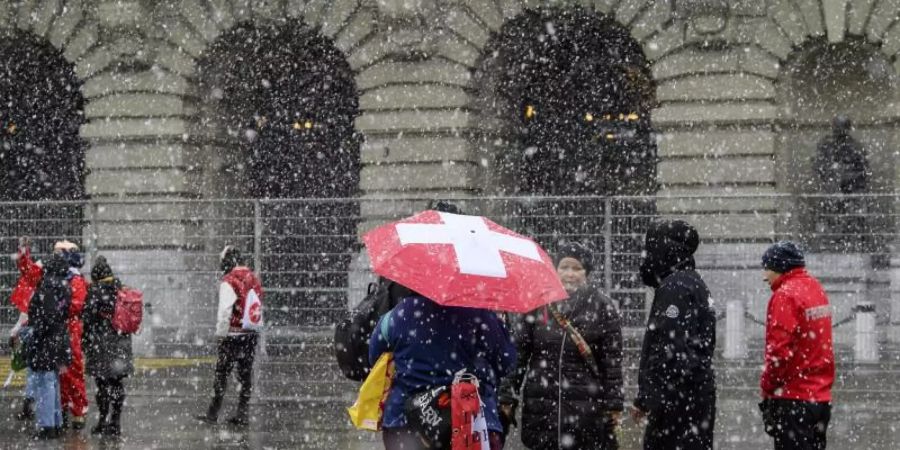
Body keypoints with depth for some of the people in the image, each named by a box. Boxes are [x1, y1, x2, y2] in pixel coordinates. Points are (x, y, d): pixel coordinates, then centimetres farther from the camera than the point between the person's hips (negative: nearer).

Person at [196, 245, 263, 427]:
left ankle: (213, 414, 1)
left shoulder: (229, 281, -12)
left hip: (233, 335, -6)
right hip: (252, 334, 6)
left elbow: (224, 311, -16)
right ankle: (243, 415, 11)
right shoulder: (254, 279, 8)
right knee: (246, 374, 9)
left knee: (222, 373, -1)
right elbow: (258, 307, 12)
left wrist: (220, 333, -7)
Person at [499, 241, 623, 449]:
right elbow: (517, 353, 7)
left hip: (586, 407, -1)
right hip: (541, 406, 2)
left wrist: (614, 405, -1)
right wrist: (508, 397, 2)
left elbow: (612, 360, 3)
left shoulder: (602, 307, 4)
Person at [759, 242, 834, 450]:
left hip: (792, 399, -9)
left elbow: (780, 350, -20)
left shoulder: (785, 294, -15)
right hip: (821, 397, 9)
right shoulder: (816, 289, 12)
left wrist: (767, 386, -10)